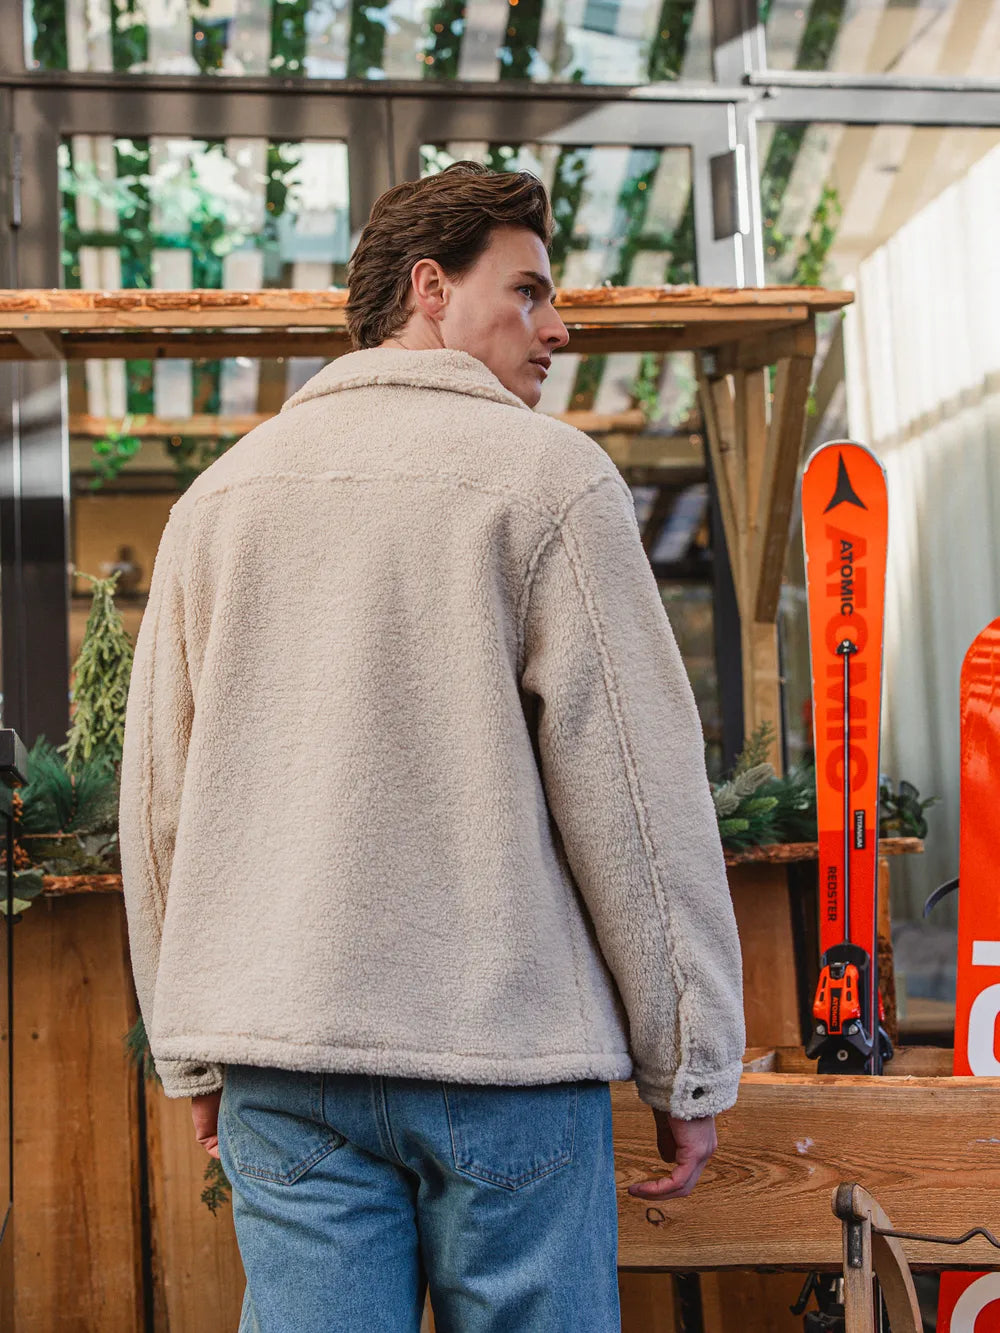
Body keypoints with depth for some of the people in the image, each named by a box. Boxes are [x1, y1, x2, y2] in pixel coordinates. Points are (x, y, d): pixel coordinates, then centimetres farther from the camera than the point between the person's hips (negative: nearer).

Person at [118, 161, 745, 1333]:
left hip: (277, 1059, 5)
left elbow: (158, 800, 12)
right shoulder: (547, 474, -3)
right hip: (504, 1052, -4)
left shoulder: (218, 496, 12)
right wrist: (691, 1066, 0)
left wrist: (191, 1056, 19)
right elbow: (637, 796, -7)